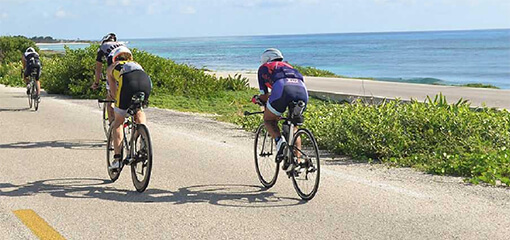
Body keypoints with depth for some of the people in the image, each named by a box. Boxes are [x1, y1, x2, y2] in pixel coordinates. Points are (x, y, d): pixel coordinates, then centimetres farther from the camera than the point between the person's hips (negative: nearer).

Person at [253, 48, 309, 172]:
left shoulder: (263, 68, 29)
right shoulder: (288, 66, 41)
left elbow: (264, 95, 25)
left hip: (283, 89, -4)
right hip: (302, 91, 4)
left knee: (268, 120, 19)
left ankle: (279, 140, -8)